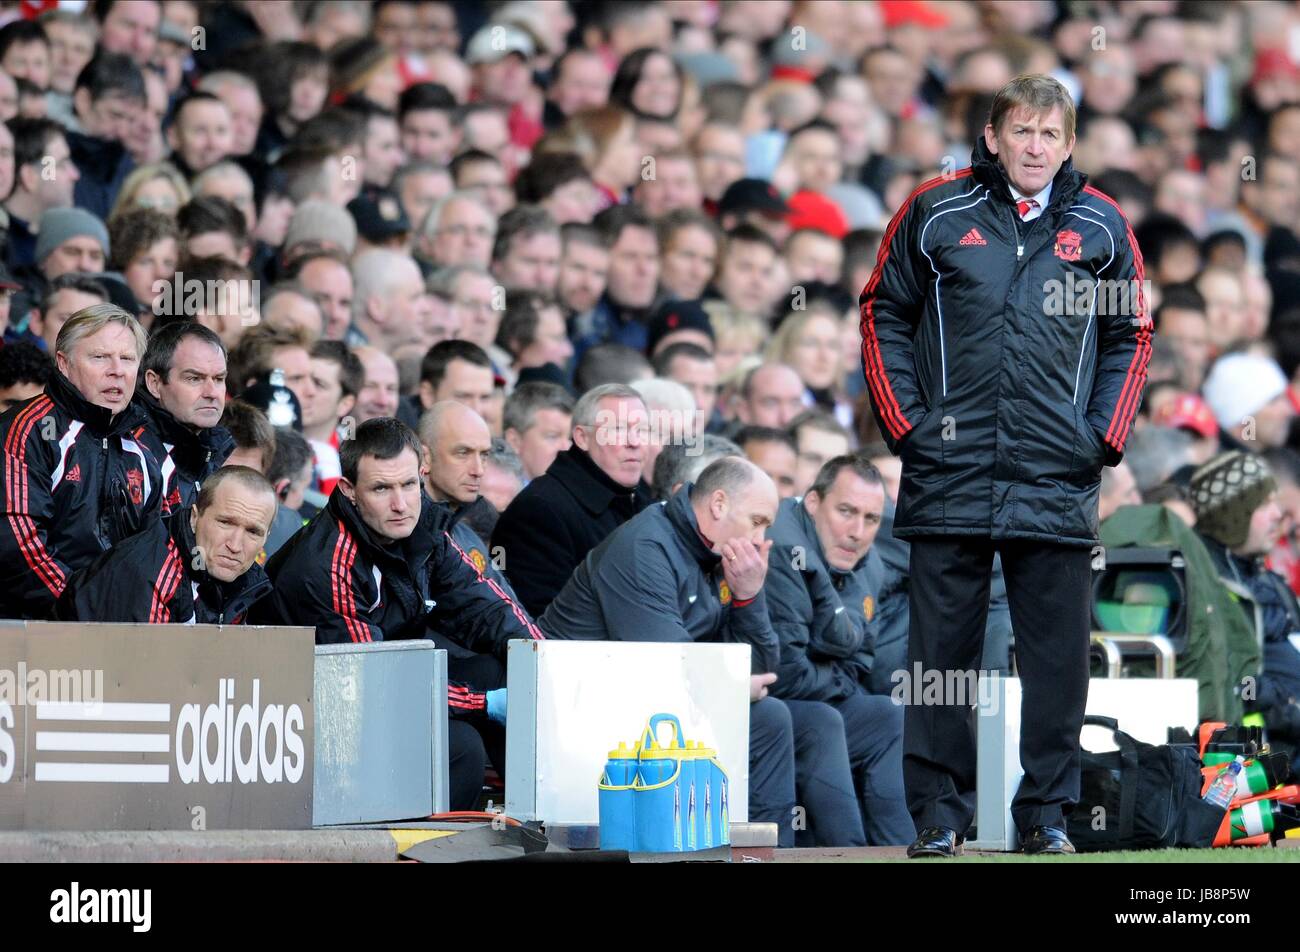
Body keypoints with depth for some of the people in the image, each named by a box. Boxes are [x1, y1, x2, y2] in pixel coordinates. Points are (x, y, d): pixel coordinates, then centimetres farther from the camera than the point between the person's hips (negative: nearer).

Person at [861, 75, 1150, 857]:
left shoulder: (1101, 228, 7)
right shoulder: (936, 214, 4)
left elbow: (1130, 337, 14)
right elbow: (885, 316, 9)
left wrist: (1105, 435, 3)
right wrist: (903, 423, 0)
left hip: (1059, 476, 1)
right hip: (949, 476, -1)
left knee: (1059, 652, 2)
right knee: (942, 650, 2)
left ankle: (1047, 811, 10)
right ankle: (940, 809, 9)